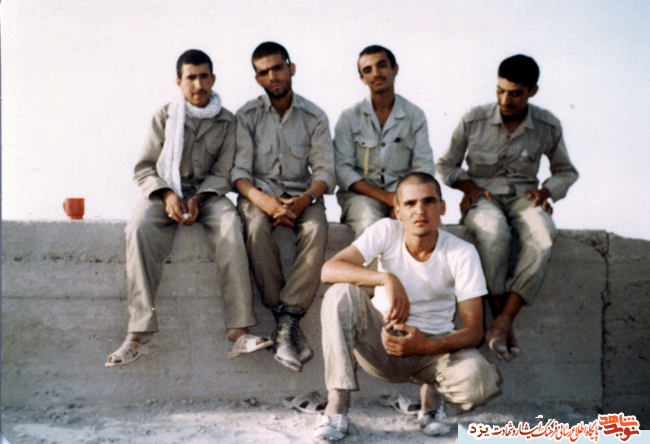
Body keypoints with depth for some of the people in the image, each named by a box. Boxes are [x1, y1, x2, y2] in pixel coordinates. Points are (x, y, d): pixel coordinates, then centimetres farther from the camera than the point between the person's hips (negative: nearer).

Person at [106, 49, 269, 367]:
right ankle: (139, 334, -33)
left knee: (231, 227, -34)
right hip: (165, 192, 0)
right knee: (139, 228, -33)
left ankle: (240, 330, -34)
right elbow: (144, 168, 4)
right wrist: (167, 195, -15)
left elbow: (223, 172, 2)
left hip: (208, 193, 0)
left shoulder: (226, 121, 9)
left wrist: (198, 198, -16)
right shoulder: (164, 116, 9)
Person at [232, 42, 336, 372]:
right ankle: (285, 317, -27)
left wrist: (306, 198, -24)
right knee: (257, 226, -35)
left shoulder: (314, 117, 5)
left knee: (316, 228, -34)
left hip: (300, 194, 1)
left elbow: (325, 171, -1)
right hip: (258, 192, 0)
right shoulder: (247, 116, 3)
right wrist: (262, 199, -25)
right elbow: (239, 170, -4)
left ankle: (287, 320, -33)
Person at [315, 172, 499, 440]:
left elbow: (474, 331, -17)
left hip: (432, 347, 0)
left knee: (480, 380, -32)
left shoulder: (462, 253, -15)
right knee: (341, 294, -28)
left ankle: (433, 393, 6)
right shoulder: (386, 232, -14)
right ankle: (336, 407, -22)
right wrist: (387, 278, -40)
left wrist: (427, 346, -35)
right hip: (381, 343, 0)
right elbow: (329, 269, -27)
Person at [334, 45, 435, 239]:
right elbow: (342, 170, -4)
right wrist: (387, 197, -16)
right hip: (361, 192, -1)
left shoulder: (415, 116, 9)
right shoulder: (349, 117, 4)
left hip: (403, 192, 2)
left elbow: (424, 169, 3)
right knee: (370, 225, -34)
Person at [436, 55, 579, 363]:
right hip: (483, 196, -1)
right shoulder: (473, 121, -2)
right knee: (494, 230, -39)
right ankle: (501, 319, -28)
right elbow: (445, 165, 10)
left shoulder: (548, 127, 2)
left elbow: (566, 172, 17)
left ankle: (503, 321, -34)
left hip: (523, 197, 2)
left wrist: (545, 192, -3)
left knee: (543, 234, -35)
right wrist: (469, 186, -8)